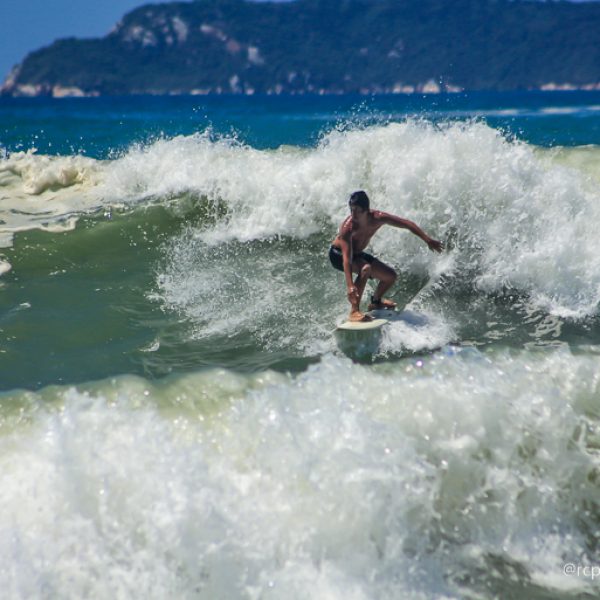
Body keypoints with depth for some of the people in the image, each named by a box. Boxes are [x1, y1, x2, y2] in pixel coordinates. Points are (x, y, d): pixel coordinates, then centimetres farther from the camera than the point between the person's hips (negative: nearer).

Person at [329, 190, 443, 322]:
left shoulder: (377, 218, -24)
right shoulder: (347, 227, -36)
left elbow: (407, 224, -13)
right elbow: (347, 259, -42)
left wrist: (428, 240, -14)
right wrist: (350, 286, -52)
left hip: (357, 254, 6)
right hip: (338, 254, -6)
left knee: (391, 276, 5)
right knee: (365, 268, -35)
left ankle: (375, 302, 33)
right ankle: (354, 310, -32)